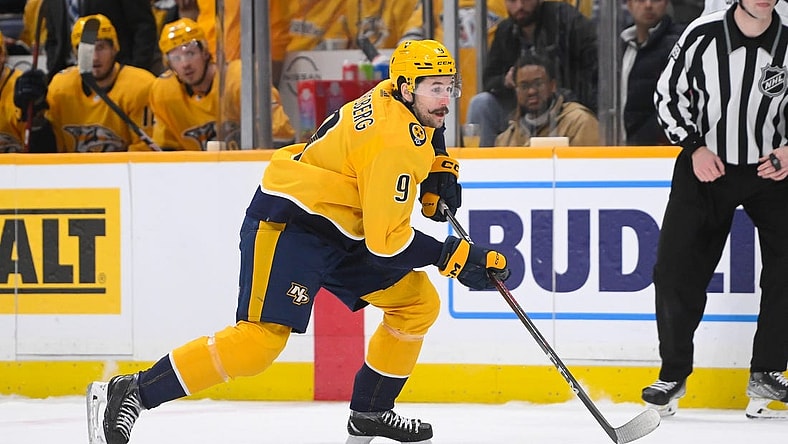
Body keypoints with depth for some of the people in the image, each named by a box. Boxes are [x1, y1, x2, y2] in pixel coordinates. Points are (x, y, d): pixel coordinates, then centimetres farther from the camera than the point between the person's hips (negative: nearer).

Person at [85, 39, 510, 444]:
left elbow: (423, 126, 33)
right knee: (261, 339, -20)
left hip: (340, 232, 10)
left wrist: (439, 167, 18)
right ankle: (129, 394, -17)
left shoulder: (398, 97, 4)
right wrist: (454, 257, -20)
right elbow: (386, 241, -25)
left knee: (419, 303, 8)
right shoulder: (393, 142, -24)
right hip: (287, 226, -10)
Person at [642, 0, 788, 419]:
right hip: (707, 164, 0)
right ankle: (673, 374, 10)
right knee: (675, 269, -5)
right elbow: (668, 94, -1)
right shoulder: (703, 35, -13)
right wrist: (693, 147, -10)